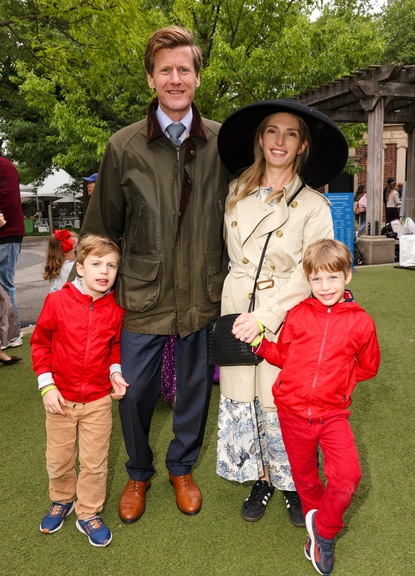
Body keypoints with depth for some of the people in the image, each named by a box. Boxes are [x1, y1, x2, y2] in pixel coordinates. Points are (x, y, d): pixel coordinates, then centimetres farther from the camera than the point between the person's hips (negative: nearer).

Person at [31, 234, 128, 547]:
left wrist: (115, 372, -5)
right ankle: (62, 500, 47)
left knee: (95, 462, 11)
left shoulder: (115, 309, -8)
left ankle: (89, 514, 34)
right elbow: (40, 343, -3)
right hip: (60, 398, 0)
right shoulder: (57, 301, -13)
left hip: (99, 399, 1)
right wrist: (46, 385, -8)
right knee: (58, 460, 18)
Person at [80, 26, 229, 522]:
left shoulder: (222, 142, -1)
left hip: (203, 294, 1)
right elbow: (102, 226, 4)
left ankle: (181, 467, 43)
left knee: (194, 388, 15)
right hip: (143, 294, 0)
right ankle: (138, 474, 40)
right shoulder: (124, 146, -2)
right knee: (134, 392, 10)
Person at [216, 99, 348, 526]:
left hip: (286, 318, -3)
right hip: (237, 311, 4)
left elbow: (309, 275, -10)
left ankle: (293, 485, 30)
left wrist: (264, 316, -17)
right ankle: (260, 479, 33)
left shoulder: (313, 205, -5)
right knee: (242, 403, 10)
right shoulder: (237, 192, 6)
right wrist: (244, 310, 8)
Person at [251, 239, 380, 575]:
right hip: (293, 411, 2)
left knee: (348, 476, -15)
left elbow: (368, 367, 7)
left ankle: (323, 531, 13)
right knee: (304, 476, 16)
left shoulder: (360, 322, -7)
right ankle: (316, 513, 47)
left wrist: (337, 379, -2)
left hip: (333, 413, -1)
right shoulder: (298, 315, -4)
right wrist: (262, 345, -6)